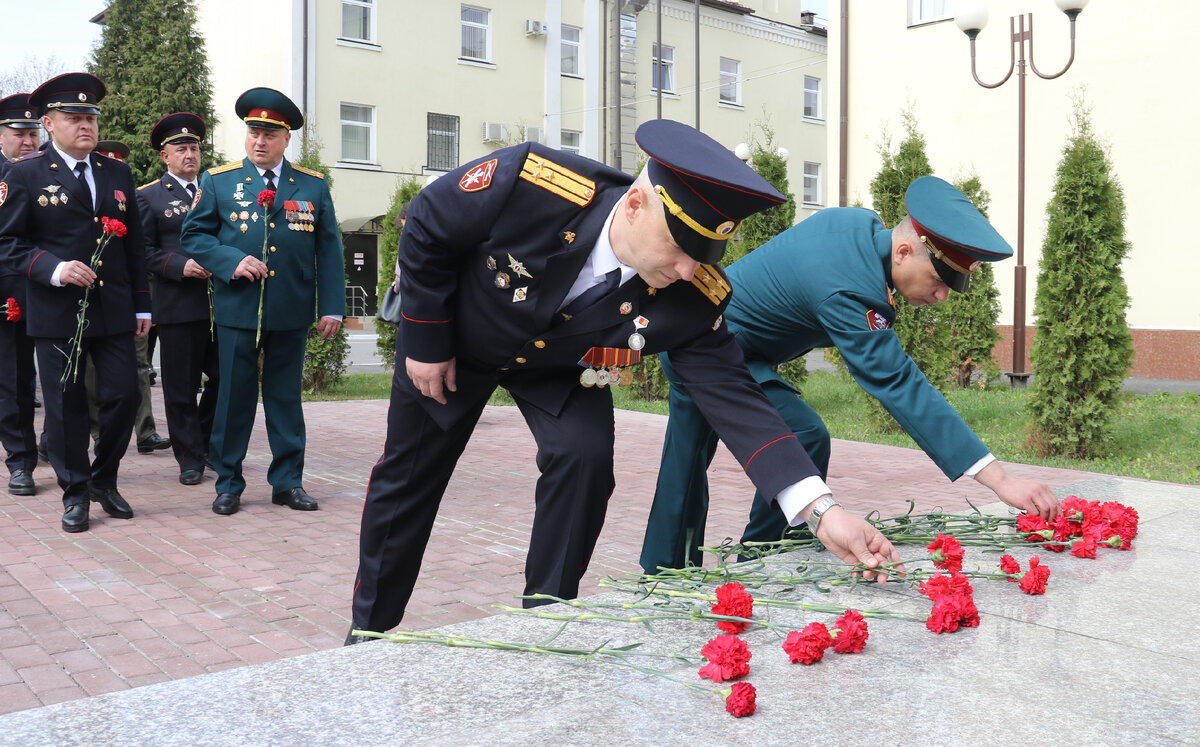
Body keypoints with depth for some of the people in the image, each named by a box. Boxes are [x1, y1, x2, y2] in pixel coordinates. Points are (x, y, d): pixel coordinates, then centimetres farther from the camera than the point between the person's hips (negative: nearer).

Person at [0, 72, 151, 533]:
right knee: (65, 407, 3)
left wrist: (142, 305, 11)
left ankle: (104, 480, 22)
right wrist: (54, 269, -17)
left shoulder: (118, 174, 13)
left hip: (113, 310, 3)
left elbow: (134, 246, 14)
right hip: (56, 314, -3)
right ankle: (75, 493, 18)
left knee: (124, 395, 1)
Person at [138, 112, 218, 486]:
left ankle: (204, 439, 26)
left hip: (220, 300, 3)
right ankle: (190, 458, 13)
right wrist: (180, 266, -15)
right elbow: (144, 251, -1)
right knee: (182, 387, 1)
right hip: (178, 305, -3)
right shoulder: (148, 196, 6)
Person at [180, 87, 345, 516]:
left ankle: (287, 482, 19)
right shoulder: (218, 182, 5)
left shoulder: (313, 186, 7)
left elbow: (329, 250, 6)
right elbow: (193, 235, 6)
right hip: (237, 311, -1)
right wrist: (230, 261, -12)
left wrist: (332, 307, 0)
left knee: (286, 396, 9)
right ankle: (228, 484, 17)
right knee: (234, 397, 4)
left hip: (292, 314, 1)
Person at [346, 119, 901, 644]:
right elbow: (427, 229, -22)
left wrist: (820, 509, -41)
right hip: (455, 340, -1)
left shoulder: (694, 299, -32)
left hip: (556, 369, 1)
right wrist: (425, 342, -16)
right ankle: (369, 629, 31)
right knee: (407, 479, 8)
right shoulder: (530, 182, -39)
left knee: (585, 457, -23)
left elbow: (733, 397, -30)